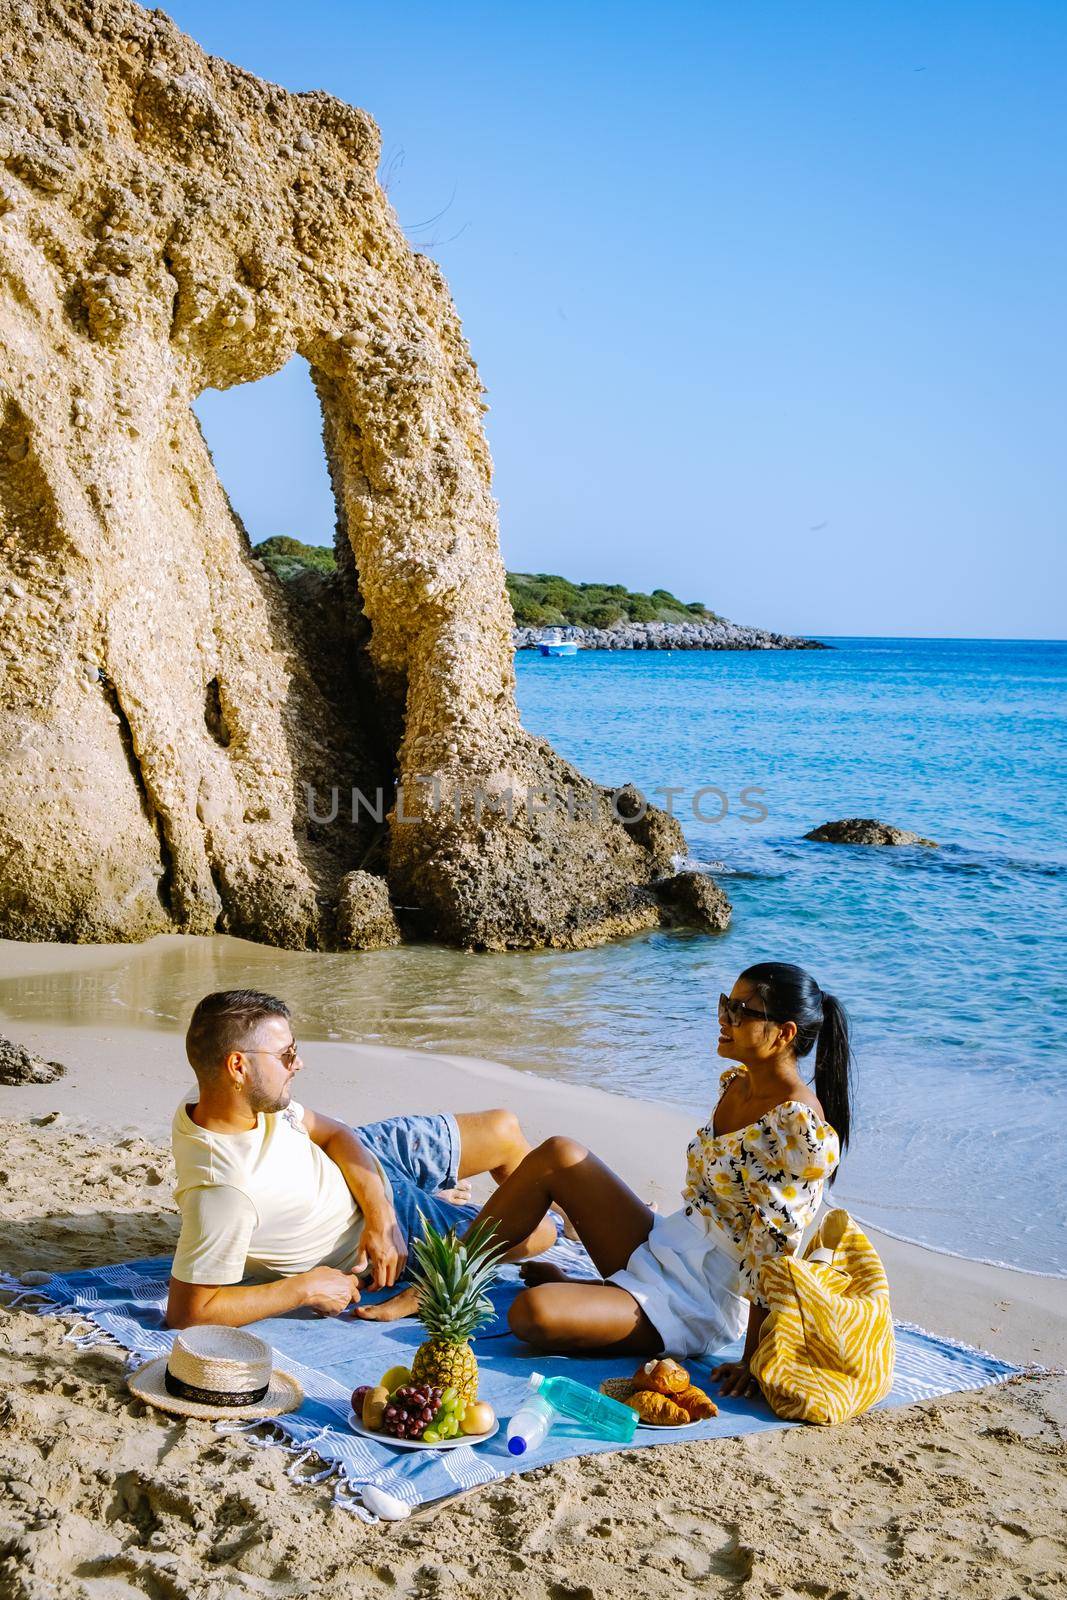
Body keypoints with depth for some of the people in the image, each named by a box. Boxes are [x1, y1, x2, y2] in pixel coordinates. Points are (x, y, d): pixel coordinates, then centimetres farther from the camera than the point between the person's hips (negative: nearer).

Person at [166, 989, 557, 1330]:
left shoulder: (252, 1097, -19)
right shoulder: (224, 1191, -44)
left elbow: (335, 1134, -8)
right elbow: (187, 1311, -40)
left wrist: (379, 1215, -23)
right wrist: (304, 1288, -32)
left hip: (358, 1160, 7)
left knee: (505, 1131, 15)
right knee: (538, 1232, 2)